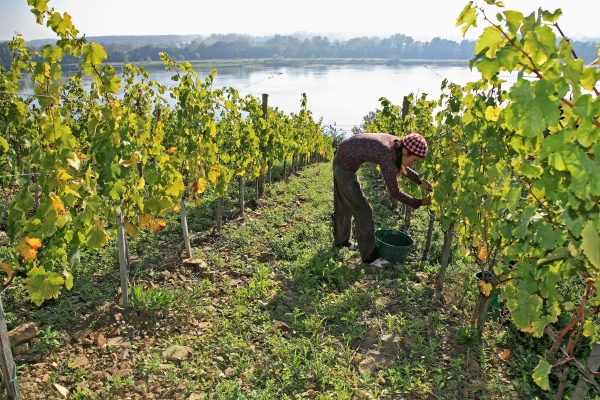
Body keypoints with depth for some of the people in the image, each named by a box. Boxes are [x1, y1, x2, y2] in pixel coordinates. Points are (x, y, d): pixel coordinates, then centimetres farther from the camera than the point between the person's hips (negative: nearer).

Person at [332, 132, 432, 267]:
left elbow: (400, 166, 18)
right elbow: (394, 191, -18)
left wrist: (420, 180, 11)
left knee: (344, 204, 23)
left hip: (341, 160, 9)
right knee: (362, 209, -3)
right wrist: (419, 203, -10)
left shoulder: (397, 144, -3)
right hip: (345, 166, -9)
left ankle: (341, 240, 42)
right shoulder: (388, 155, -27)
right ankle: (369, 256, 7)